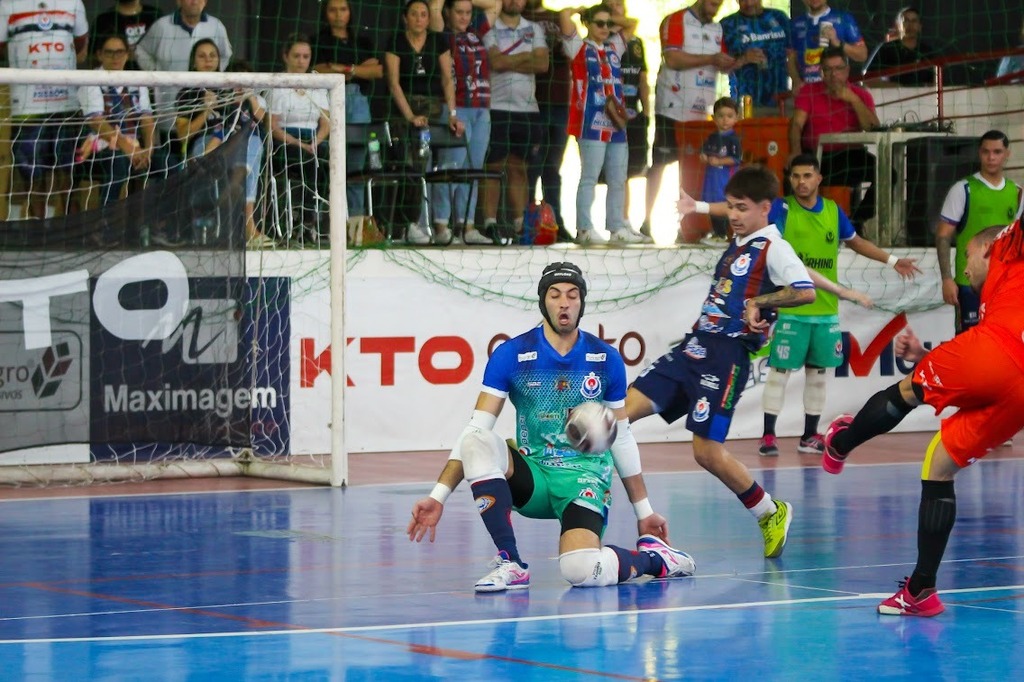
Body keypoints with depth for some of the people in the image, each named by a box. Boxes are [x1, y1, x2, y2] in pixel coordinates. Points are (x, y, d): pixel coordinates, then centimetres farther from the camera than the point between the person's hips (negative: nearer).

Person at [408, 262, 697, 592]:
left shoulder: (606, 359, 2)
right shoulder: (511, 355, -3)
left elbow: (621, 439, 13)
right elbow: (476, 428, -7)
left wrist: (644, 512, 16)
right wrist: (439, 495, -17)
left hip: (585, 477, -1)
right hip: (531, 478, 2)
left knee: (581, 571, -31)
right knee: (478, 443, -31)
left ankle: (651, 557, 3)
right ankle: (511, 564, -24)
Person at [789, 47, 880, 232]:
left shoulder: (861, 95, 9)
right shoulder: (809, 92, 9)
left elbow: (874, 128, -4)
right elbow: (797, 124, -3)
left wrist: (853, 99, -13)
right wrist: (796, 152, -22)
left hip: (850, 157, 1)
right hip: (816, 158, -1)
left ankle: (857, 219, -8)